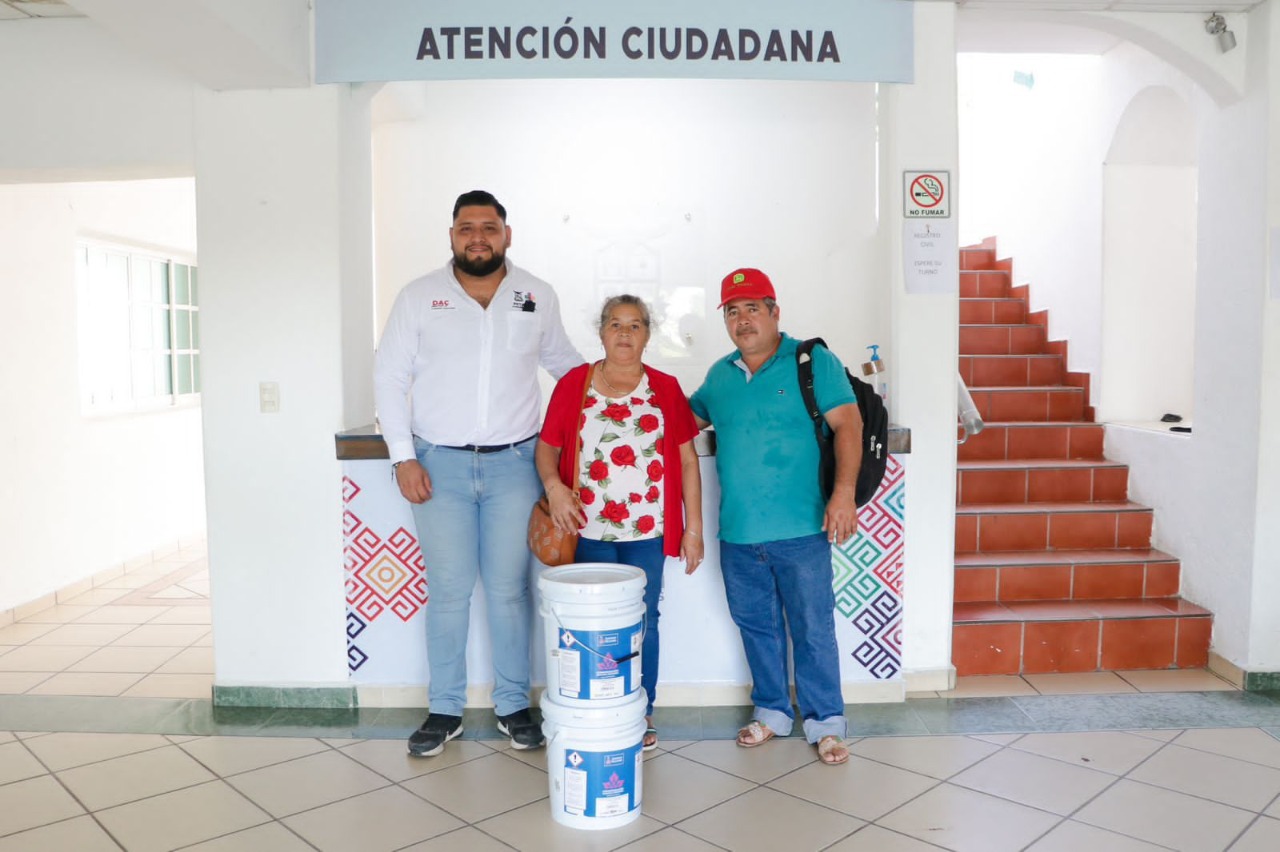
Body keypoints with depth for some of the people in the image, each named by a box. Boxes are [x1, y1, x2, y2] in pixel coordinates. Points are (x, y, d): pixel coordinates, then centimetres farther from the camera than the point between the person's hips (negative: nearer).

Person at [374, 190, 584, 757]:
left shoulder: (538, 297, 6)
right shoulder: (418, 297, 3)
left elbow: (565, 363, 20)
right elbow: (389, 377, 4)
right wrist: (403, 458, -3)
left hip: (513, 463, 1)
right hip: (440, 465, 0)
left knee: (509, 589, 5)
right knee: (448, 591, 4)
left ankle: (513, 705, 21)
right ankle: (445, 710, 20)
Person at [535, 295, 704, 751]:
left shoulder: (665, 389, 4)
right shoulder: (573, 384, 4)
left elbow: (687, 460, 5)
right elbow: (547, 446, 7)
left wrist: (694, 528, 2)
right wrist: (553, 484, -14)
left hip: (648, 530, 0)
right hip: (589, 530, 0)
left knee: (643, 622, 6)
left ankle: (642, 714, 23)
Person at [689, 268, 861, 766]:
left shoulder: (814, 361, -4)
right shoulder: (719, 374, 12)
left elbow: (847, 425, -9)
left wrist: (844, 492, -20)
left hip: (801, 530, -5)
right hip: (738, 533, 5)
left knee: (813, 630, 4)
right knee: (756, 626, 16)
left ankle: (824, 721, 20)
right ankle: (772, 711, 33)